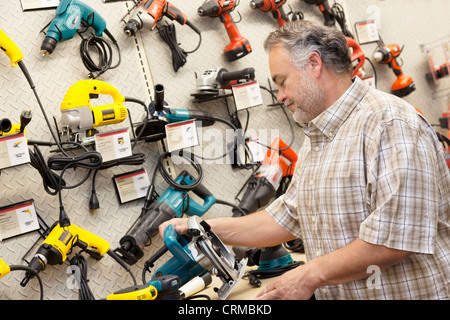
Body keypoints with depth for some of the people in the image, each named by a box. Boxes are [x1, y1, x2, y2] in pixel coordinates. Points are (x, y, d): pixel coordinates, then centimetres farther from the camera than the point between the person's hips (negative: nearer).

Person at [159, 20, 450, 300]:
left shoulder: (388, 122, -15)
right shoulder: (314, 142, 15)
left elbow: (398, 236, -22)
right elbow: (285, 218, 17)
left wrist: (310, 275, -15)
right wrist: (205, 228, 11)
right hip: (334, 294, 7)